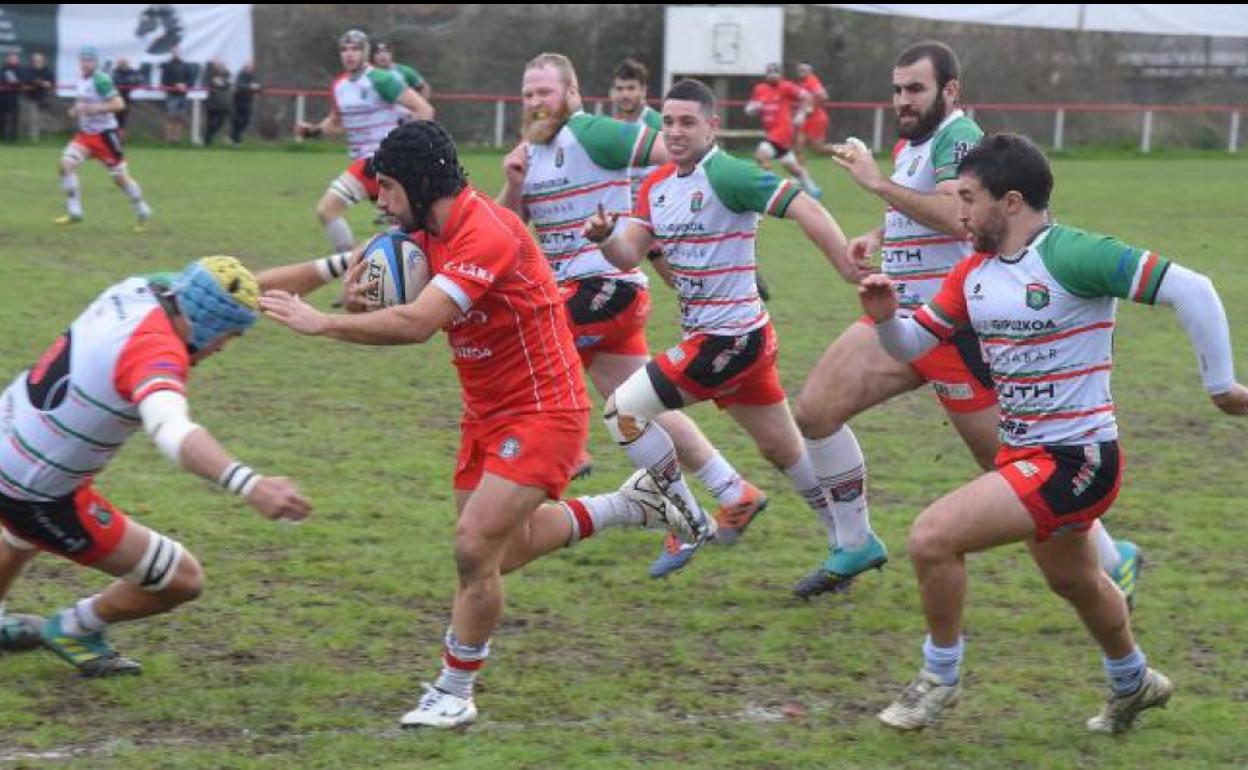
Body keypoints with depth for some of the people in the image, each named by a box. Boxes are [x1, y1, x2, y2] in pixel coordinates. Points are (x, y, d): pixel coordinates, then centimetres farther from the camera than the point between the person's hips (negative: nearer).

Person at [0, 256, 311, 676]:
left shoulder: (136, 291, -6)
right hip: (41, 496, -9)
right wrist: (249, 485, -66)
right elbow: (170, 430, -52)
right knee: (183, 580, 2)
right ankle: (75, 629, 26)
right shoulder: (157, 351, -31)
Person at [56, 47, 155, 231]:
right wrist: (76, 110, 5)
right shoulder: (82, 82, 8)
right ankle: (74, 212, -8)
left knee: (120, 177, 1)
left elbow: (118, 104, -23)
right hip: (85, 133, 7)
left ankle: (143, 213, 19)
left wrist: (93, 108, -27)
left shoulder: (101, 80, -17)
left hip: (105, 134, -7)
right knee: (66, 163, -12)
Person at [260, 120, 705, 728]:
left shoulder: (487, 234, -27)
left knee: (475, 547, -15)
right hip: (487, 415, 10)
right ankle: (627, 505, 36)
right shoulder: (430, 233, 2)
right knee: (505, 547, 16)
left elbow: (417, 323, -37)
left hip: (542, 414, -10)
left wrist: (321, 323, -31)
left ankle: (454, 695, 1)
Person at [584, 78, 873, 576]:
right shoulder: (657, 185, 9)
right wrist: (605, 236, -16)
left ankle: (689, 521, 3)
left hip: (730, 338, -9)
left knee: (622, 411, -6)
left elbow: (804, 208, -23)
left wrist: (849, 267, -28)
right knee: (783, 450, 16)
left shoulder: (725, 175, -17)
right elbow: (630, 255, 6)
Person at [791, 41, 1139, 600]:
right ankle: (855, 545, 15)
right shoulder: (908, 146, 13)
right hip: (900, 316, 9)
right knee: (814, 412, 0)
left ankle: (1113, 561, 11)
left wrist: (878, 182, -29)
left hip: (953, 327, -9)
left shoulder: (958, 138, -15)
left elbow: (956, 216, -33)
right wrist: (877, 236, 12)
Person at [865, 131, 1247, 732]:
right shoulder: (974, 272, 3)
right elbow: (912, 344, 9)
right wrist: (885, 317, -13)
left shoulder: (1072, 256, -22)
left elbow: (1190, 290, -23)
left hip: (1073, 460, -9)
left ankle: (939, 678, 3)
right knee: (1074, 583, 30)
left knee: (932, 538, -18)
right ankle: (1133, 683, 56)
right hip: (1022, 453, 9)